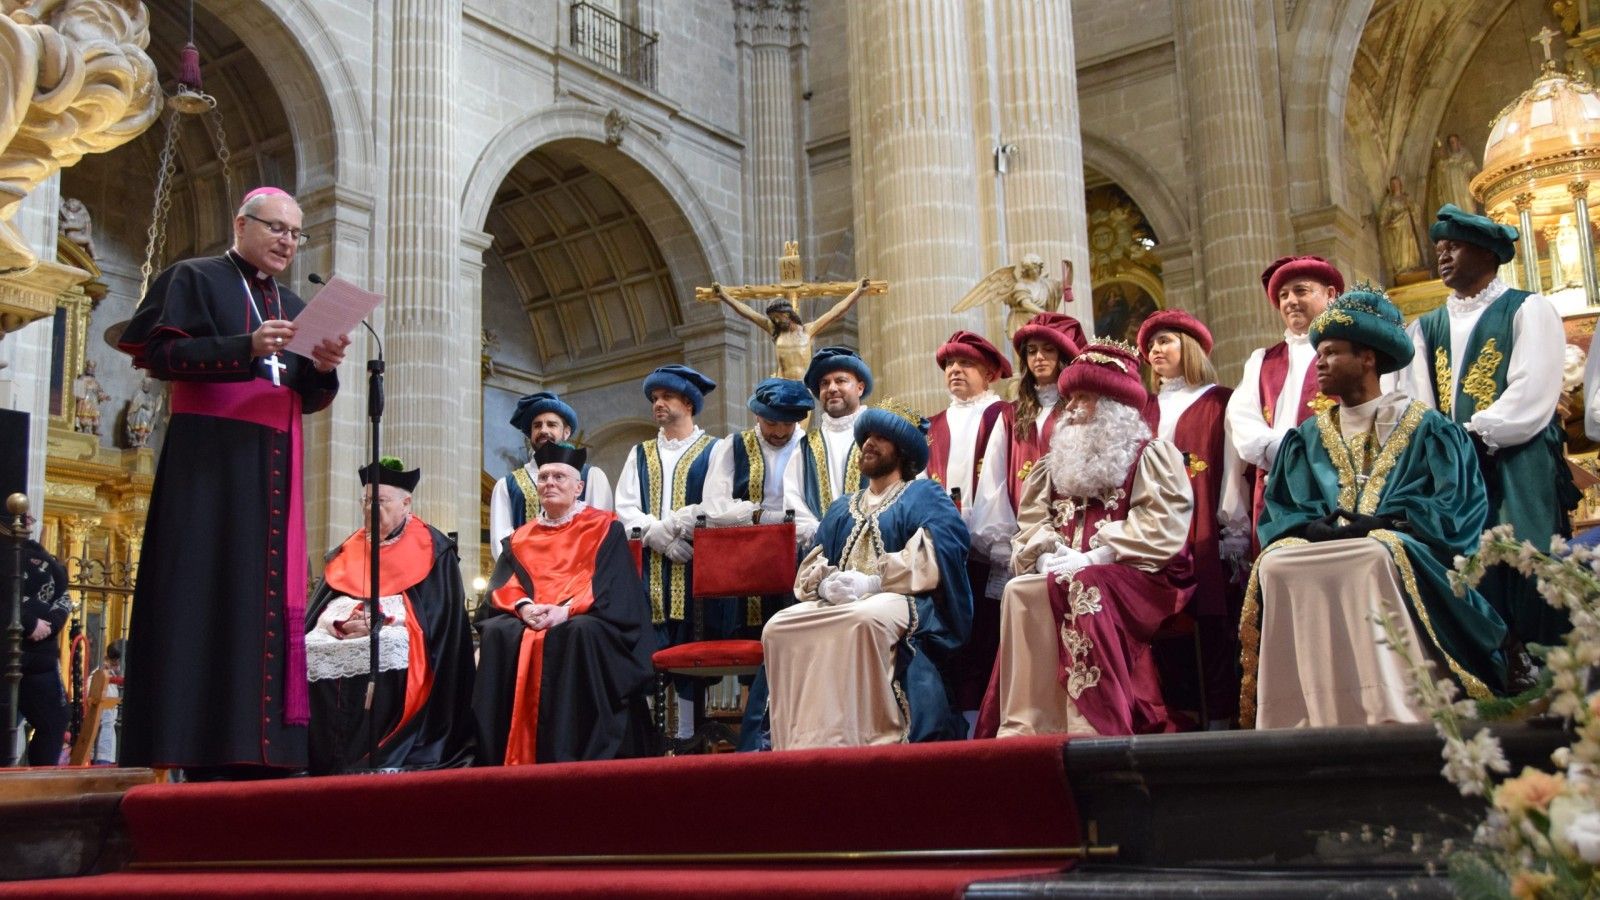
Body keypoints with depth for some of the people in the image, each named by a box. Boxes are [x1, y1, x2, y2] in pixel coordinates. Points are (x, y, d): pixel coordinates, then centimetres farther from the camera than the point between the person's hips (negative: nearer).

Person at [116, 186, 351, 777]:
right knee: (207, 595, -11)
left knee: (266, 595, 0)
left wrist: (322, 368, -6)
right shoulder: (195, 279, 4)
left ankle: (253, 750, 0)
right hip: (208, 460, -6)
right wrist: (246, 347, -21)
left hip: (273, 466, 6)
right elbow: (159, 354, -9)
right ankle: (203, 749, -11)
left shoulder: (294, 307, 20)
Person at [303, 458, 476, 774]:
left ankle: (377, 758, -32)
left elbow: (439, 608, -1)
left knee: (388, 651, -38)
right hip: (342, 635, 4)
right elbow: (322, 607, 15)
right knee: (308, 652, -27)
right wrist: (341, 622, -10)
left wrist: (378, 621, -12)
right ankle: (322, 758, -23)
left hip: (397, 633, -4)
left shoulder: (433, 549, 8)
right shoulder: (347, 552, 22)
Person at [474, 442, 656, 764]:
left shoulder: (603, 529, 8)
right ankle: (507, 754, -24)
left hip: (583, 621, -4)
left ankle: (575, 754, -34)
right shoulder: (521, 538, 21)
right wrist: (524, 607, -14)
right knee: (497, 633, -27)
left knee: (581, 633, -38)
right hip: (529, 619, 4)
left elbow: (608, 583, -5)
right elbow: (503, 585, 10)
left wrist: (566, 610, -19)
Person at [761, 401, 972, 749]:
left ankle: (880, 741, -38)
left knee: (865, 618, -40)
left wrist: (873, 581, -19)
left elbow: (931, 556, -8)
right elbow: (812, 564, 17)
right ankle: (804, 742, -25)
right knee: (777, 628, -22)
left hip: (900, 599, -6)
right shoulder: (842, 508, 31)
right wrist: (824, 583, -8)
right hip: (836, 600, 6)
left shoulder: (923, 495, 13)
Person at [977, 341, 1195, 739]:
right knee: (1020, 592, -26)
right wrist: (1046, 555, -11)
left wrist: (1093, 557, -18)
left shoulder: (1152, 456, 6)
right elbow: (1030, 524, 13)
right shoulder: (1059, 464, 23)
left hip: (1138, 576, -5)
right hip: (1070, 574, 5)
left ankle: (1089, 727, -39)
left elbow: (1162, 529, -9)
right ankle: (1025, 725, -33)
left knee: (1083, 590, -36)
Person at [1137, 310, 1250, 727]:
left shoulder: (1219, 403, 4)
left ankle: (1220, 720, 1)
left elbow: (1233, 471, -3)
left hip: (1206, 537, -4)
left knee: (1214, 634, -5)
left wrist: (1234, 537, -11)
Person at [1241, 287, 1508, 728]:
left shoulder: (1425, 429, 9)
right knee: (1274, 563, -30)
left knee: (1380, 557, -38)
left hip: (1400, 551, -3)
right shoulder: (1306, 439, 20)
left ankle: (1392, 718, -35)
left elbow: (1458, 508, -2)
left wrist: (1382, 523, -16)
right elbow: (1277, 510, 11)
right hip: (1321, 548, 3)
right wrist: (1314, 527, -12)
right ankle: (1304, 721, -28)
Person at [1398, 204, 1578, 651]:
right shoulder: (1426, 329, 18)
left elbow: (1532, 396, -11)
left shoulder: (1527, 311, 3)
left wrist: (1472, 437, -15)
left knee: (1530, 583, -7)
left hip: (1520, 472, -4)